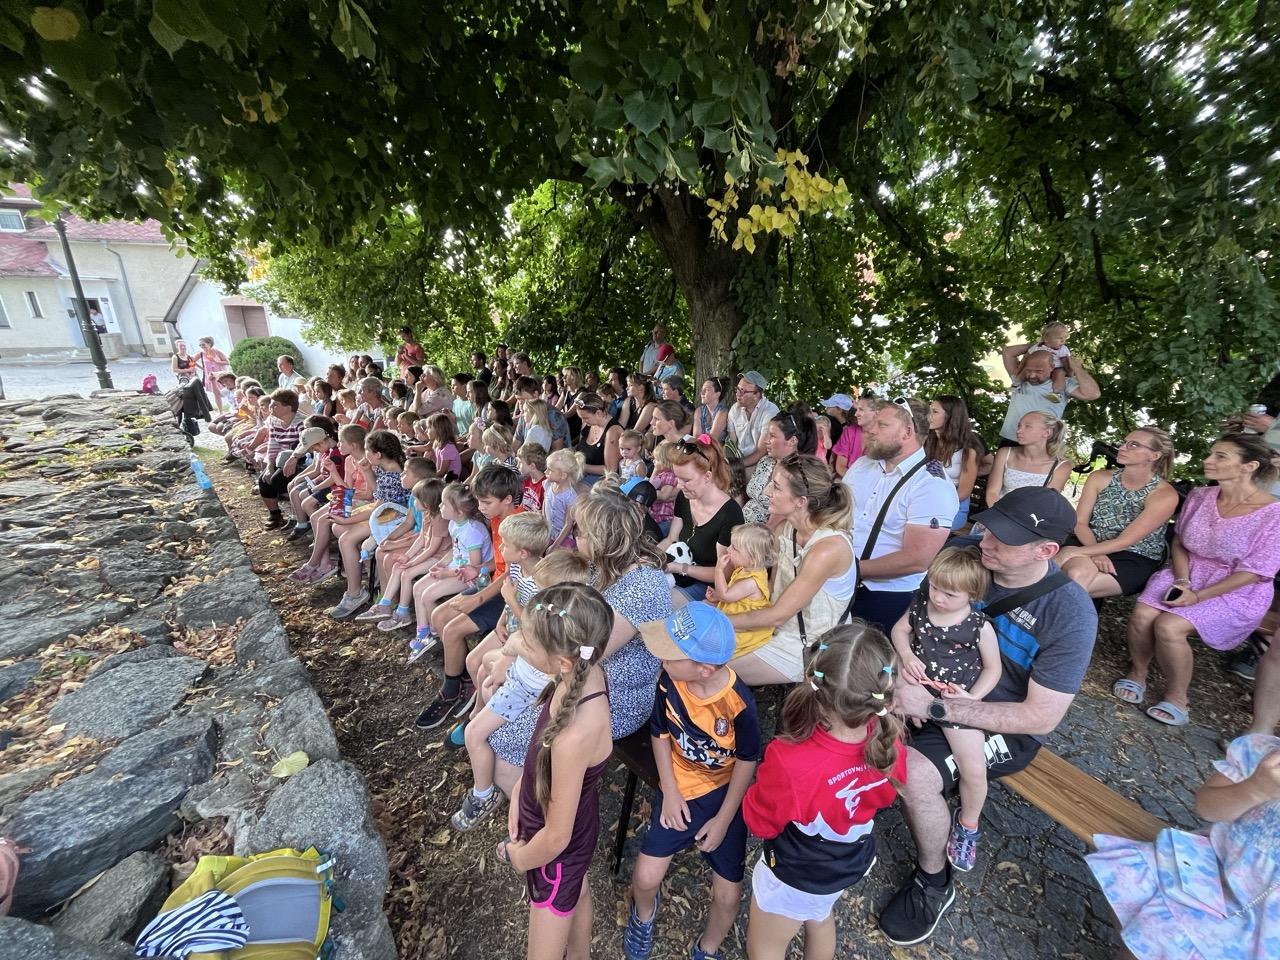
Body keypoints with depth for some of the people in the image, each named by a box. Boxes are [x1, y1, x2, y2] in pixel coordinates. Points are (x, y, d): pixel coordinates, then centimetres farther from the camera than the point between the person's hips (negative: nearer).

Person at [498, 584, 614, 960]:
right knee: (576, 891, 36)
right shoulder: (585, 673, -23)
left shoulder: (575, 736, -45)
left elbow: (555, 837, -28)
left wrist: (517, 856, -9)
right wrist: (519, 796, 0)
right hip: (579, 816, 7)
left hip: (559, 848, -7)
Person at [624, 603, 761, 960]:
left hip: (727, 794, -1)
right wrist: (670, 793, -5)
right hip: (680, 788, 2)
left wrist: (723, 819, -7)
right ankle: (644, 912, 33)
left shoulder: (739, 702, -30)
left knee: (728, 894, 1)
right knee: (646, 876, -6)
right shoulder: (669, 679, -22)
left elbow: (747, 760, -13)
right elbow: (660, 733, -4)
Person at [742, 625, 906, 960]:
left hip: (795, 878, -4)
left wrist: (771, 773, -13)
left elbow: (758, 821, -23)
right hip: (855, 862, 5)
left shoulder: (791, 762, -45)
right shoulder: (888, 742, -28)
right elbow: (885, 797, -3)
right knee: (819, 920, 37)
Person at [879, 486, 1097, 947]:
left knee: (913, 773, -27)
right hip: (938, 688, 5)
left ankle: (934, 882, 4)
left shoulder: (1070, 614, -23)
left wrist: (933, 707, -28)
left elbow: (1041, 718, -21)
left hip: (1008, 726, -4)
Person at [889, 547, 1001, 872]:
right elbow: (900, 629, 8)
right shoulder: (921, 603, -4)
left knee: (974, 770, -10)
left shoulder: (980, 626, -12)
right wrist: (907, 655, -12)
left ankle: (967, 824, 23)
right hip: (916, 689, 3)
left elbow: (992, 669, -2)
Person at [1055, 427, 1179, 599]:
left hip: (1135, 560, -3)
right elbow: (1080, 522, -1)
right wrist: (1096, 554, -18)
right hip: (1090, 545, 3)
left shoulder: (1165, 495, -10)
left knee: (1074, 586, -32)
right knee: (1078, 573, -35)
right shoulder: (1099, 478, 2)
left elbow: (1125, 541, -17)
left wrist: (1074, 552, -26)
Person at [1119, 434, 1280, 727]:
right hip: (1186, 575, 4)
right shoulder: (1199, 497, -2)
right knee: (1141, 616, -23)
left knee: (1168, 626, -27)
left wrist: (1198, 597, -19)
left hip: (1236, 592, -4)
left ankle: (1177, 698, -4)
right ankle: (1137, 673, 4)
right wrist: (1182, 580, -6)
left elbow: (1253, 572, -15)